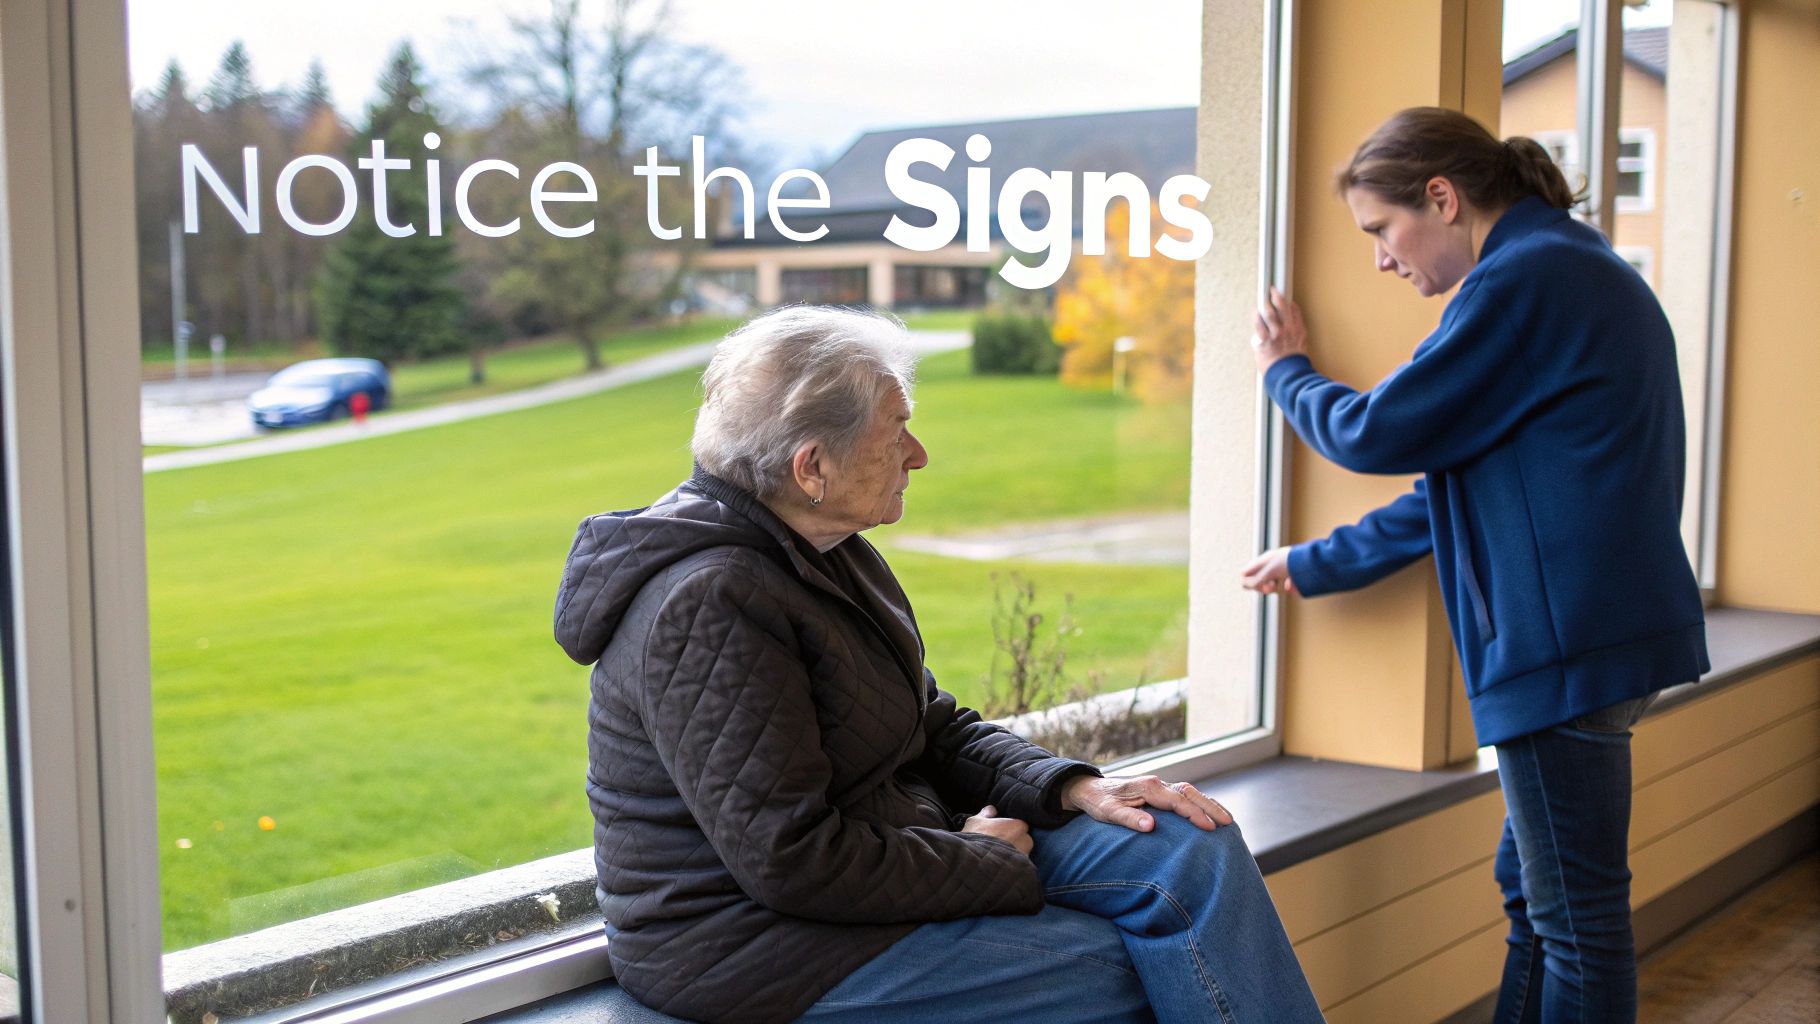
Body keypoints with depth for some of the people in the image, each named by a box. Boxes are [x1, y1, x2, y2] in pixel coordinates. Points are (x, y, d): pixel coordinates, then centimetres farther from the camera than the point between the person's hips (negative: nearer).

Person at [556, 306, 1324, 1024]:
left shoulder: (829, 556, 8)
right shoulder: (708, 607, -24)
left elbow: (937, 729, 15)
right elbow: (792, 862, -26)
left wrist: (1073, 789, -2)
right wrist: (990, 863, -15)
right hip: (757, 944, -9)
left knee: (1191, 851, -3)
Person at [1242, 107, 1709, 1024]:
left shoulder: (1526, 278, -15)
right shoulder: (1579, 271, 18)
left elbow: (1379, 433, -13)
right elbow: (1462, 474, 22)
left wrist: (1286, 372, 8)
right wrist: (1317, 564, 25)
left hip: (1567, 636, -10)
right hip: (1591, 629, 10)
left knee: (1575, 911, 0)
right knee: (1531, 886, 18)